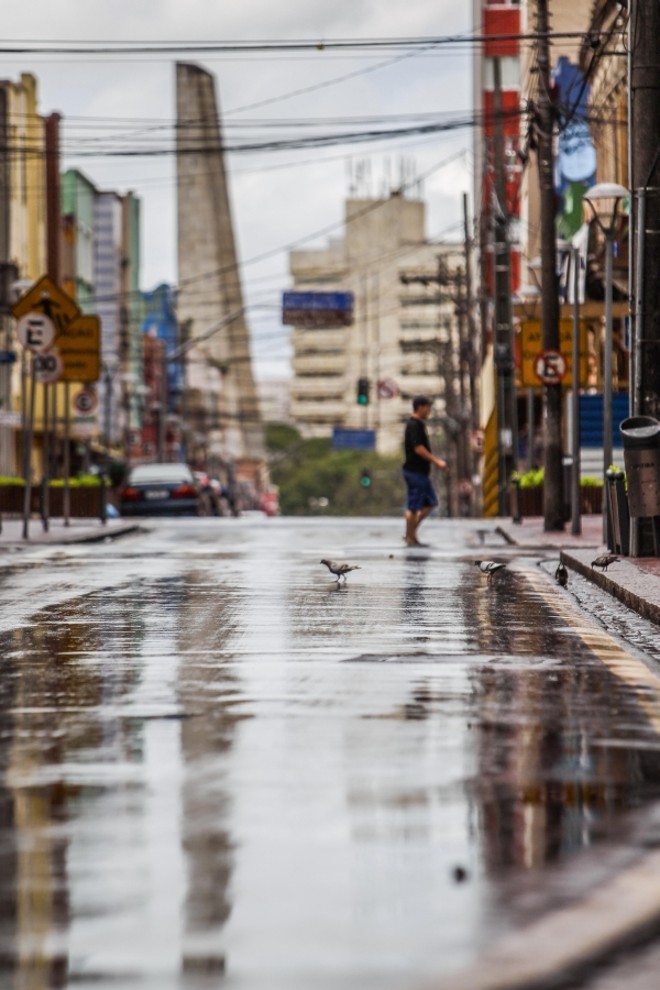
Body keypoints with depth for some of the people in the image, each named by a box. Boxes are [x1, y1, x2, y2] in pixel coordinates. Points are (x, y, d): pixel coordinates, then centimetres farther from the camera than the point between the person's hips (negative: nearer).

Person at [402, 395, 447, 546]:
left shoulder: (419, 424, 16)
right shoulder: (414, 425, -15)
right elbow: (418, 449, -22)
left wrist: (436, 460, 19)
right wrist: (436, 461, -19)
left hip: (421, 471, 11)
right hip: (415, 471, -11)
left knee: (430, 503, 13)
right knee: (414, 506, -3)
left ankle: (411, 532, 17)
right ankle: (410, 537, 4)